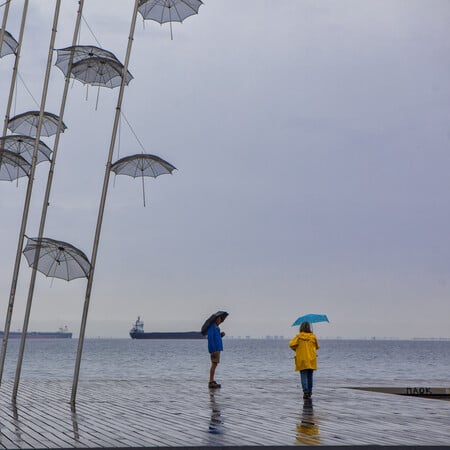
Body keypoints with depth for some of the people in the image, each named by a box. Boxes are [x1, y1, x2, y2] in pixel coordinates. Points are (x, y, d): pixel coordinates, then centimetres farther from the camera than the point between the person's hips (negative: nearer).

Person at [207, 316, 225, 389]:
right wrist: (213, 350, -24)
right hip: (214, 349, -10)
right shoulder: (211, 326, -12)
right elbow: (210, 338, -20)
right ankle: (211, 383, -11)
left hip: (217, 349, 10)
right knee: (214, 364, -11)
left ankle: (212, 381, 13)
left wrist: (221, 335, 4)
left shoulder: (216, 327, 18)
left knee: (214, 365, 10)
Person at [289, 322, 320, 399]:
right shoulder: (313, 336, -1)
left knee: (303, 376, -2)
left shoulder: (298, 336, -6)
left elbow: (291, 344, -15)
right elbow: (317, 346, 9)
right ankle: (309, 392, 19)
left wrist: (296, 349, 4)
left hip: (302, 360, -2)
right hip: (311, 360, 2)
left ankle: (306, 391, -18)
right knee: (310, 376, 14)